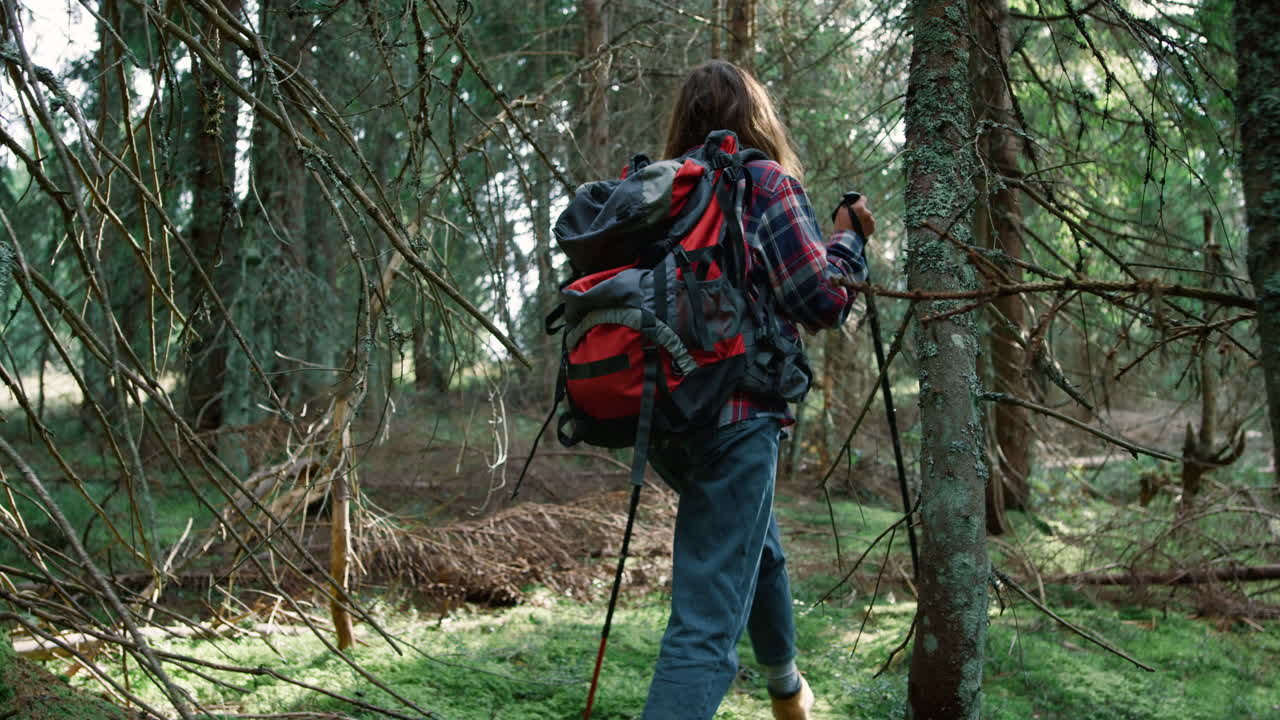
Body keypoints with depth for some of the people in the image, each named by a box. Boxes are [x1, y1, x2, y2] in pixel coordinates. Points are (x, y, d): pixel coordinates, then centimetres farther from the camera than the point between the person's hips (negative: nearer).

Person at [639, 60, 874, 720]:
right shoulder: (766, 183, -4)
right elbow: (822, 300, -7)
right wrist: (848, 238, 9)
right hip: (735, 415, -8)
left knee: (755, 544, 31)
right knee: (706, 624, -8)